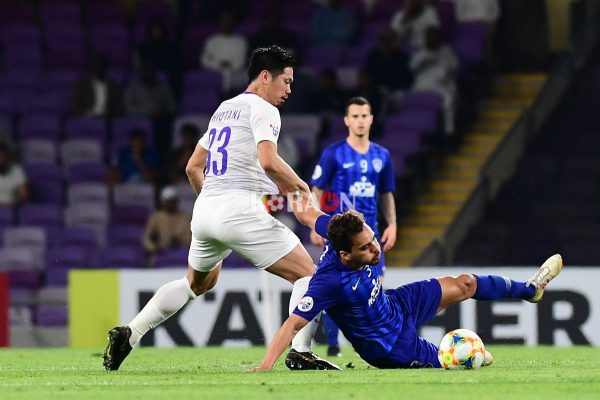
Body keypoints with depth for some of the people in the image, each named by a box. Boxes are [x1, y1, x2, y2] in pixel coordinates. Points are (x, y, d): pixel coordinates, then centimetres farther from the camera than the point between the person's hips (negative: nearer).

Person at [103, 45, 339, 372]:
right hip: (241, 208, -8)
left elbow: (193, 167, 26)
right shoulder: (262, 109, -4)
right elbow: (269, 162, -20)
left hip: (204, 209, 8)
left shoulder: (223, 109, 22)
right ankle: (301, 351, -15)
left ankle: (128, 334, 22)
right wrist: (298, 186, -4)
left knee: (198, 281, 30)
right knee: (308, 274, -1)